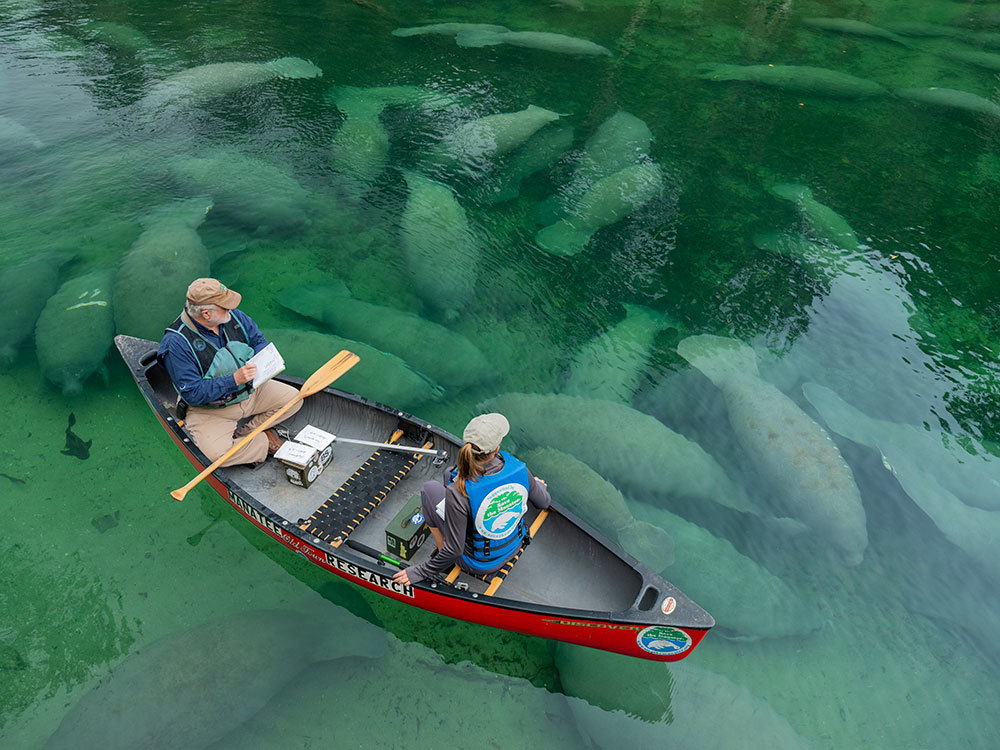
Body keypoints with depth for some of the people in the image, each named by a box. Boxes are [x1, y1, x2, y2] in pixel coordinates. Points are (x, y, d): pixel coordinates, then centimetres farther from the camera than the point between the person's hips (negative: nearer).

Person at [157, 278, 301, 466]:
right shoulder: (176, 343, -25)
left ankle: (240, 432, -1)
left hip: (250, 391, 6)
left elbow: (259, 340, 6)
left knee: (294, 398, -4)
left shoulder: (232, 316, -9)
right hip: (210, 411, -6)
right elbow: (192, 393, -25)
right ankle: (264, 441, -1)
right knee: (217, 453, -29)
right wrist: (234, 380, -34)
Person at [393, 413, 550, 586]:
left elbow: (454, 550, -26)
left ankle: (441, 550, 20)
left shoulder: (459, 492, -35)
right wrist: (538, 485, 19)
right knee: (451, 474, 15)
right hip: (514, 547, 4)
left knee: (430, 488, 5)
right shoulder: (519, 469, -24)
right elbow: (544, 502, -4)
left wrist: (421, 572, -10)